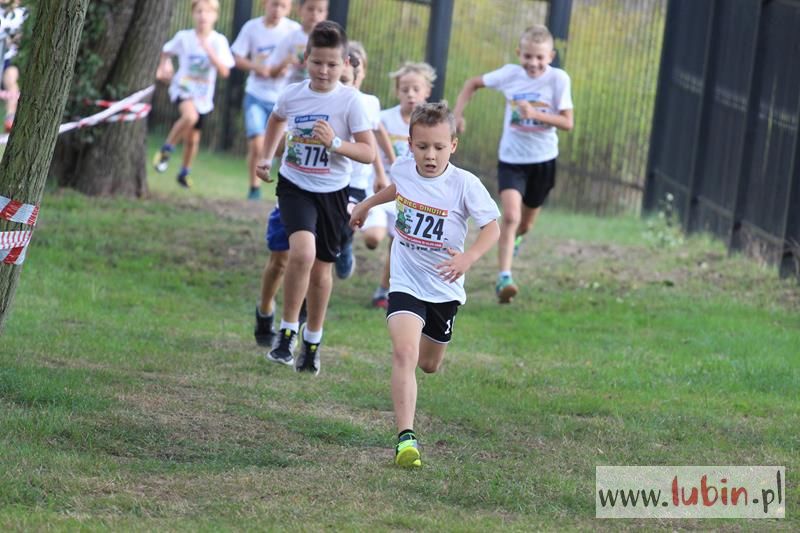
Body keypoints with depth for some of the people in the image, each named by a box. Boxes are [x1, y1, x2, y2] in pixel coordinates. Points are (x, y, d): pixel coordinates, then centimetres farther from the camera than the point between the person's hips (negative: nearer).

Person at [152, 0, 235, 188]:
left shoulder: (219, 41, -8)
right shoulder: (184, 37, -8)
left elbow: (224, 72, -16)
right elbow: (166, 51, 12)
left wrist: (210, 51, -26)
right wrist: (164, 66, -6)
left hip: (203, 95, 2)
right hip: (183, 88, -2)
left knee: (193, 138, 11)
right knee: (190, 116, -34)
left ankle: (184, 173, 36)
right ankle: (167, 149, -14)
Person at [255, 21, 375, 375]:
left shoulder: (350, 101, -10)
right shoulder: (292, 94, -3)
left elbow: (368, 153, -11)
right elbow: (277, 120, 22)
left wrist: (335, 143, -26)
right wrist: (266, 158, 14)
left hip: (331, 190, 0)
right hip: (295, 186, 0)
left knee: (321, 267, 11)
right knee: (302, 252, -25)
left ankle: (312, 341, 31)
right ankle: (288, 331, -10)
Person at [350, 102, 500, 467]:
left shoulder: (465, 185, -18)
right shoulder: (403, 169, -7)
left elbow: (492, 228, -14)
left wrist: (469, 257, -32)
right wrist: (368, 204, 33)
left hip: (444, 287, 0)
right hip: (406, 283, 0)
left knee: (429, 364, 19)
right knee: (404, 353, -24)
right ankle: (406, 438, -29)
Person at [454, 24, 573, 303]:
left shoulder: (558, 79, -12)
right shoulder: (509, 74, -7)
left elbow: (567, 123, -15)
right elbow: (473, 83, 9)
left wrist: (536, 114, -28)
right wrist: (457, 113, -3)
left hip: (542, 160, 1)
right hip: (511, 158, -1)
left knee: (525, 223, 18)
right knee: (511, 215, -21)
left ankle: (514, 239, 54)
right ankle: (504, 278, -21)